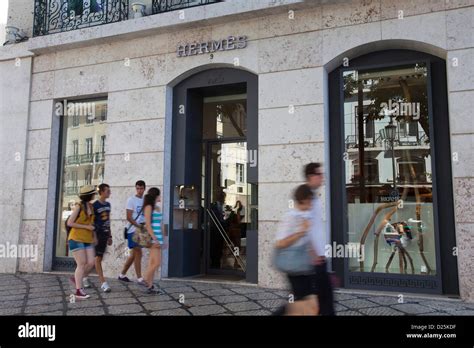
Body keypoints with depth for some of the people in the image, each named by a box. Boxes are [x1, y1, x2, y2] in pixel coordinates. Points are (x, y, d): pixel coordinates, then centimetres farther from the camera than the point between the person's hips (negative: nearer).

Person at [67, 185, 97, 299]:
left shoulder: (91, 206, 9)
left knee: (91, 263, 0)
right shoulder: (79, 207, -11)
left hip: (87, 240, 7)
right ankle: (78, 291, 3)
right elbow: (70, 223, -12)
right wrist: (86, 227, -15)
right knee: (81, 264, -6)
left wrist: (94, 235, 11)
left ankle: (76, 278, 24)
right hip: (76, 239, -6)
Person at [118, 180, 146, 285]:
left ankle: (122, 275, 26)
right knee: (138, 253, -7)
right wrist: (139, 226, -18)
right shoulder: (131, 200, -5)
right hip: (133, 230, -6)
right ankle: (139, 278, 0)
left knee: (134, 254, 12)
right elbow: (129, 217, -10)